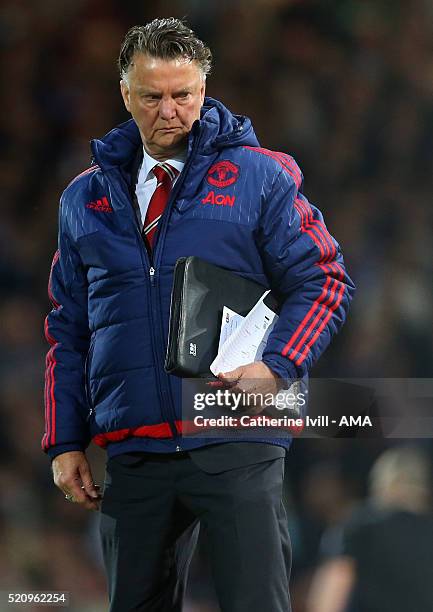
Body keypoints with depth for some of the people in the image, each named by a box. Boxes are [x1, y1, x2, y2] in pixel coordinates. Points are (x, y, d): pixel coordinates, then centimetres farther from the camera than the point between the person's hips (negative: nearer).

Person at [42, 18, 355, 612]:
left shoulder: (258, 176, 3)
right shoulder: (87, 198, 15)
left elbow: (324, 279, 2)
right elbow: (68, 328, 18)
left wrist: (278, 367, -14)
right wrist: (65, 442, 10)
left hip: (236, 447, -4)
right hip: (133, 448, 4)